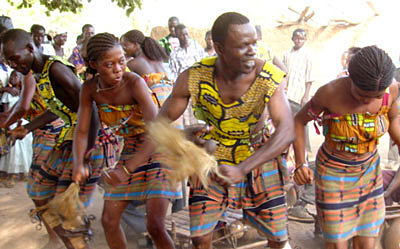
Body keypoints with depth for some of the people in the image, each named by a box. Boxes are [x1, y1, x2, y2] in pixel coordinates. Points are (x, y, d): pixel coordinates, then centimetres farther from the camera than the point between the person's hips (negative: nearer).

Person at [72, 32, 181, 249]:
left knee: (155, 226, -13)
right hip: (129, 151, 6)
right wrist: (79, 164, -25)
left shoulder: (134, 82, -25)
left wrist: (126, 169, -38)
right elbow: (82, 131, -6)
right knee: (109, 221, 9)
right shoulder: (90, 89, -8)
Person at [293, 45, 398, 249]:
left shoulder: (391, 88, -19)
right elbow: (299, 121, -14)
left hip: (367, 170, 4)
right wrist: (300, 164, -25)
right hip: (333, 172, -3)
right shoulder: (330, 92, -29)